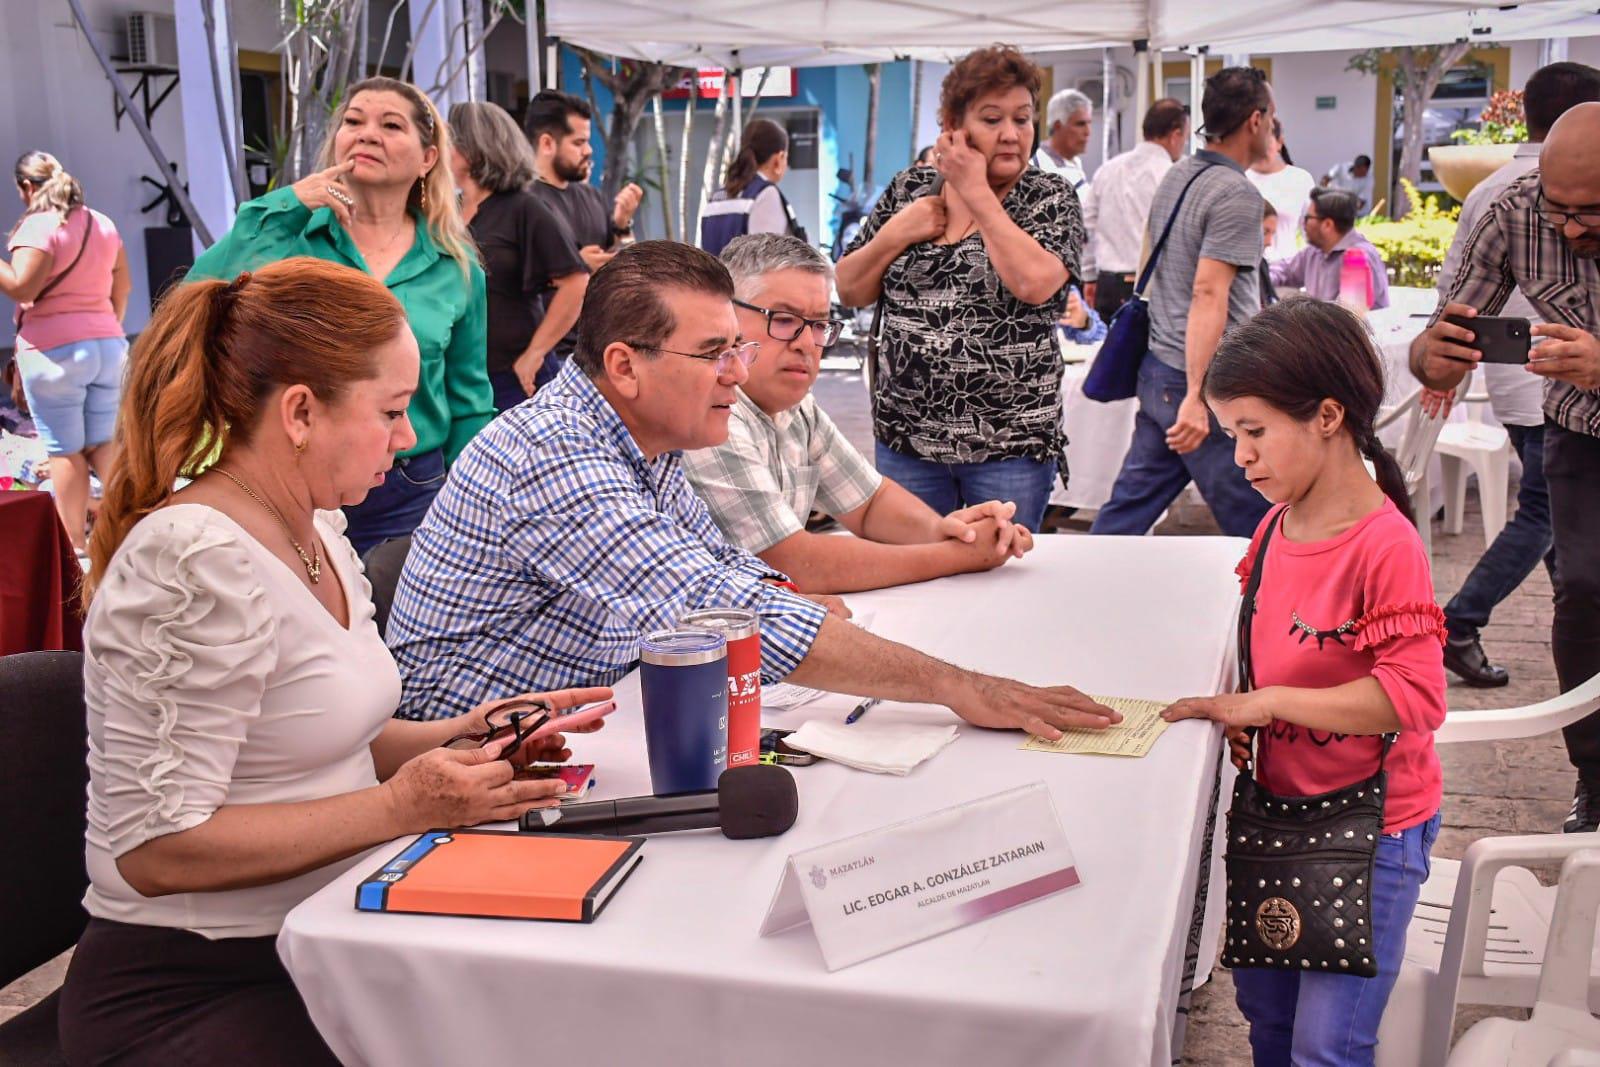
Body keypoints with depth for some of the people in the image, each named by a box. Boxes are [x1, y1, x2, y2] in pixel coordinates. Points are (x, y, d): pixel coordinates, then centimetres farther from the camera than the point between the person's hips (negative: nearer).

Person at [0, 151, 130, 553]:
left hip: (53, 350, -6)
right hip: (108, 345, 6)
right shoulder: (103, 224, 11)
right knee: (105, 443, 9)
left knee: (65, 451, 0)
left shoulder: (38, 226, -11)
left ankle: (75, 547, 4)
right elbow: (123, 286, 17)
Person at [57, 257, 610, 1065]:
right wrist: (399, 807, -21)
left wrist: (456, 740, 1)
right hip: (193, 993, -7)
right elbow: (156, 848, -20)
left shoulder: (318, 533, 7)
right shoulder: (193, 565, -20)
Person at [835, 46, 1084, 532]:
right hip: (905, 437, 2)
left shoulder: (1050, 197, -2)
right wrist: (896, 234, -8)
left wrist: (977, 192, -14)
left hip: (1011, 441, -2)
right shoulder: (908, 189, 6)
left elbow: (1035, 283, -22)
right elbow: (850, 291, 9)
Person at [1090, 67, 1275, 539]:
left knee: (1129, 507, 12)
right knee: (1256, 530, 0)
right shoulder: (1237, 194, -14)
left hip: (1155, 368, 9)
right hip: (1202, 379, -9)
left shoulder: (1176, 177, 13)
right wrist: (1197, 397, -27)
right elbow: (1209, 293, -23)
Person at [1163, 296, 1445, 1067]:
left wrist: (1265, 703, -25)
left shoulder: (1386, 546, -24)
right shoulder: (1277, 526, 0)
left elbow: (1414, 698, -27)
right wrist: (1234, 713, -5)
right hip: (1281, 806, 8)